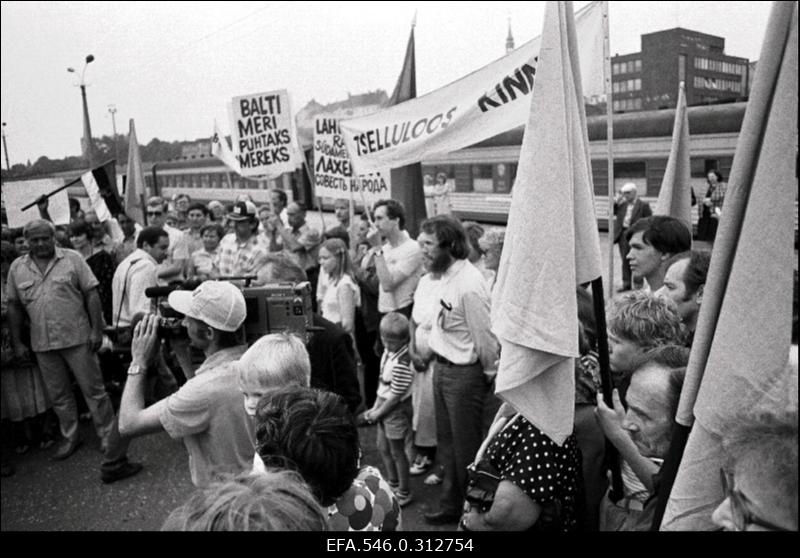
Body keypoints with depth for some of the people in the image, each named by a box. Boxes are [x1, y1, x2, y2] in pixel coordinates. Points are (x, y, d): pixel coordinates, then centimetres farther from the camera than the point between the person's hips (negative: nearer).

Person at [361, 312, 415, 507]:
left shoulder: (401, 363, -27)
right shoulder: (388, 352, 0)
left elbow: (396, 395, -21)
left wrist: (378, 413, -11)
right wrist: (375, 407, 6)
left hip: (397, 409, -9)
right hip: (384, 406, 9)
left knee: (396, 451, 6)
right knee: (383, 447, 20)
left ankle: (404, 493, 24)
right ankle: (393, 483, 40)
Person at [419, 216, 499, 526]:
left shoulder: (469, 286, -26)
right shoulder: (447, 276, 1)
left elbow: (485, 338, -20)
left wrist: (490, 373, -7)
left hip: (464, 374, -9)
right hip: (442, 367, 9)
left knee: (466, 447, 10)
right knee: (447, 442, 22)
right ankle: (451, 504, 42)